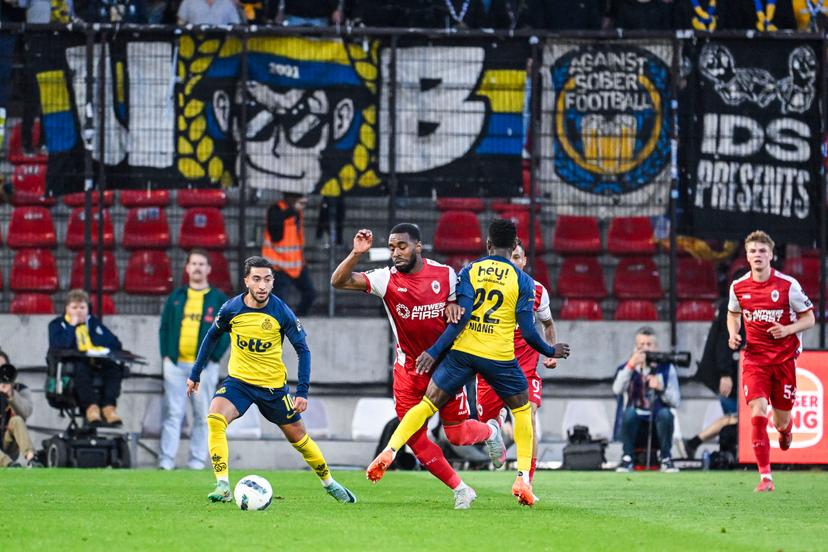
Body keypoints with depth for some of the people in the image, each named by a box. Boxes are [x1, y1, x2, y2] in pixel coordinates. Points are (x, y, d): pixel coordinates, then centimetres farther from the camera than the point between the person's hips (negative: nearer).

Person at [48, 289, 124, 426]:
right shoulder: (57, 325, 12)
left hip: (96, 367, 4)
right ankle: (91, 406, -50)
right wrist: (72, 326, -4)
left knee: (115, 368, -27)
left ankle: (109, 406, -40)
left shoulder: (95, 324, 23)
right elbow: (58, 347, -9)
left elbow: (116, 345, 16)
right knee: (81, 367, -38)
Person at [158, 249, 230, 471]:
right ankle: (166, 461, -4)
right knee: (173, 413, -2)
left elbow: (227, 330, 3)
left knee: (202, 416, 1)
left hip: (204, 366, -1)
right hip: (175, 363, 1)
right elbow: (164, 327, 12)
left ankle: (197, 461, 5)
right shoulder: (176, 297, 12)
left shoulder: (218, 299, 6)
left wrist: (214, 357, -6)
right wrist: (165, 355, 1)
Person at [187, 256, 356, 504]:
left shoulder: (282, 312, -15)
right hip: (238, 381, 0)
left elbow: (302, 349, -7)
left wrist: (302, 391, -13)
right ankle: (223, 487, -25)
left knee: (298, 436, 10)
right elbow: (212, 337, 6)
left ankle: (329, 482, 34)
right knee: (215, 419, -26)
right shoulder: (231, 309, -13)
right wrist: (195, 374, 8)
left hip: (274, 385, 0)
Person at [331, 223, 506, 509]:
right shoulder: (386, 279, -12)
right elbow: (338, 281, -22)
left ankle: (490, 431, 37)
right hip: (409, 367, 1)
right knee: (415, 438, -5)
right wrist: (356, 254, -35)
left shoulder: (445, 274, -9)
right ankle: (460, 490, 9)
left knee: (456, 434, 2)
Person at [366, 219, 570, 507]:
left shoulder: (469, 271, 3)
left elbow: (461, 317, -8)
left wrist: (434, 351, -7)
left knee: (428, 404, 7)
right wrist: (550, 352, 15)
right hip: (500, 356, -1)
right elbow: (527, 330, -2)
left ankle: (389, 451, -12)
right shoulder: (522, 281, 1)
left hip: (463, 351, 1)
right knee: (522, 409, 19)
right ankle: (523, 478, 10)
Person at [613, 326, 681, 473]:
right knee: (629, 413, -33)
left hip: (657, 420, 0)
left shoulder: (666, 368, 4)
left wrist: (661, 388, -21)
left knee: (665, 414, -32)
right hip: (635, 420, 0)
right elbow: (617, 390, -17)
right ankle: (627, 458, -20)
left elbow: (675, 401, -3)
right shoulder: (627, 367, 4)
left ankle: (666, 459, -19)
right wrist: (631, 366, -26)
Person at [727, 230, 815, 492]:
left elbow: (809, 318, -1)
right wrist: (733, 334, -1)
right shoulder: (738, 287, -1)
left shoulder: (788, 285, -9)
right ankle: (765, 477, -12)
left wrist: (788, 329, -19)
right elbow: (733, 314, 19)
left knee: (781, 421, 7)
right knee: (758, 414, -17)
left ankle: (786, 429, 49)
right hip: (754, 359, 1)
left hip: (784, 358, -1)